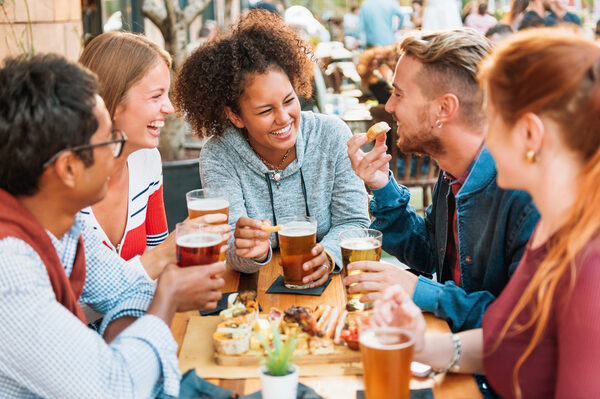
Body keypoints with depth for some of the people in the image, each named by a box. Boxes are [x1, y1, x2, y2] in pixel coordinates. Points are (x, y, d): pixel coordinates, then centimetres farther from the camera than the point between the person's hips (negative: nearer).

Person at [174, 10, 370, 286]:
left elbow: (353, 222, -4)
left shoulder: (333, 136, -5)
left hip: (327, 284, 1)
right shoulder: (217, 158, -8)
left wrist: (327, 256, -25)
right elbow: (230, 250, -14)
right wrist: (249, 254, -37)